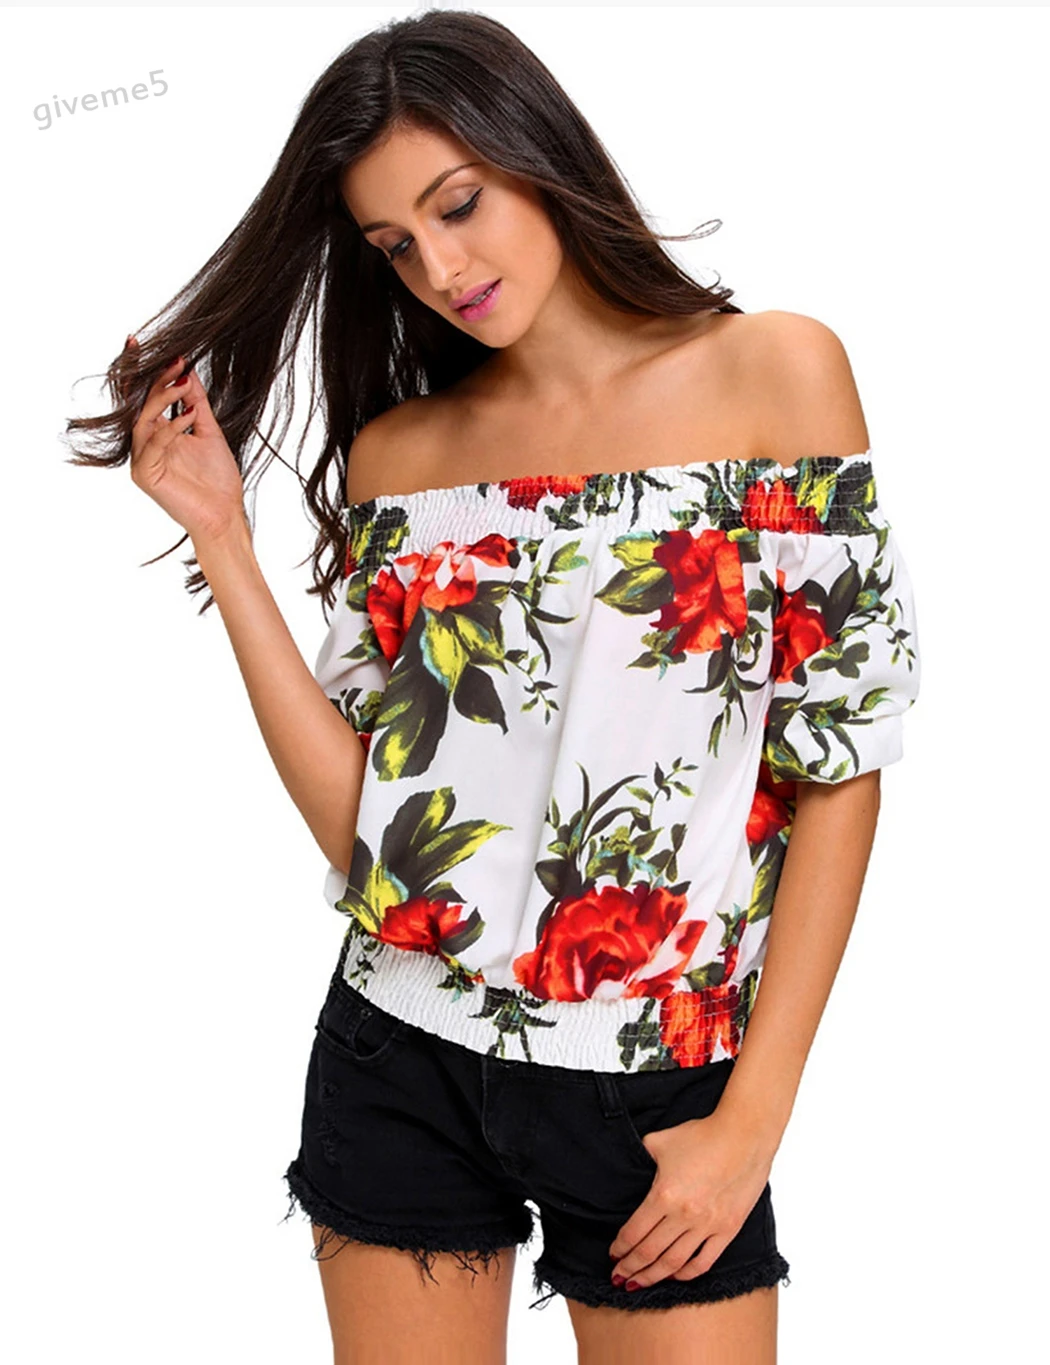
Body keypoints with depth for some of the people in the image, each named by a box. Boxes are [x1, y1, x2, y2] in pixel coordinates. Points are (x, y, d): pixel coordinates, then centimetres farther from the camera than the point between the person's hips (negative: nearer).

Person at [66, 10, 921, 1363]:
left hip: (657, 1084, -2)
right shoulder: (393, 454, 4)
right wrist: (223, 541, -5)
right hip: (398, 1066, 3)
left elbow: (841, 764, -6)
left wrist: (755, 1118, -9)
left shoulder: (773, 372, -5)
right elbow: (354, 813, -2)